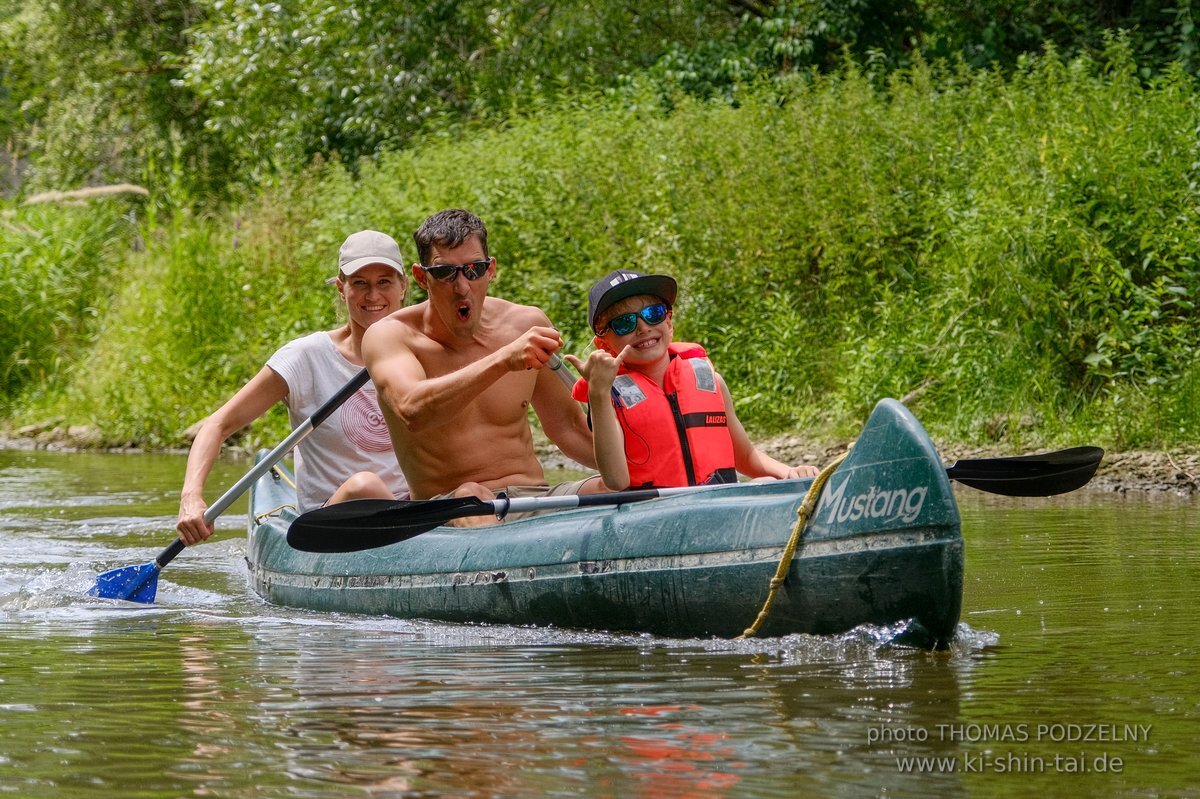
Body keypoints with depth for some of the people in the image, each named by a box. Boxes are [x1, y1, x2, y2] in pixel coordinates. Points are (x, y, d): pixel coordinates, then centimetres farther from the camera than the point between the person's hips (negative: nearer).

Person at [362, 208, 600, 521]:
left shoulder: (527, 325, 9)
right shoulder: (390, 336, -5)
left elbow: (565, 426, 22)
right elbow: (412, 411, -27)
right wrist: (503, 361, -39)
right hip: (445, 516, -4)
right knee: (470, 496, -39)